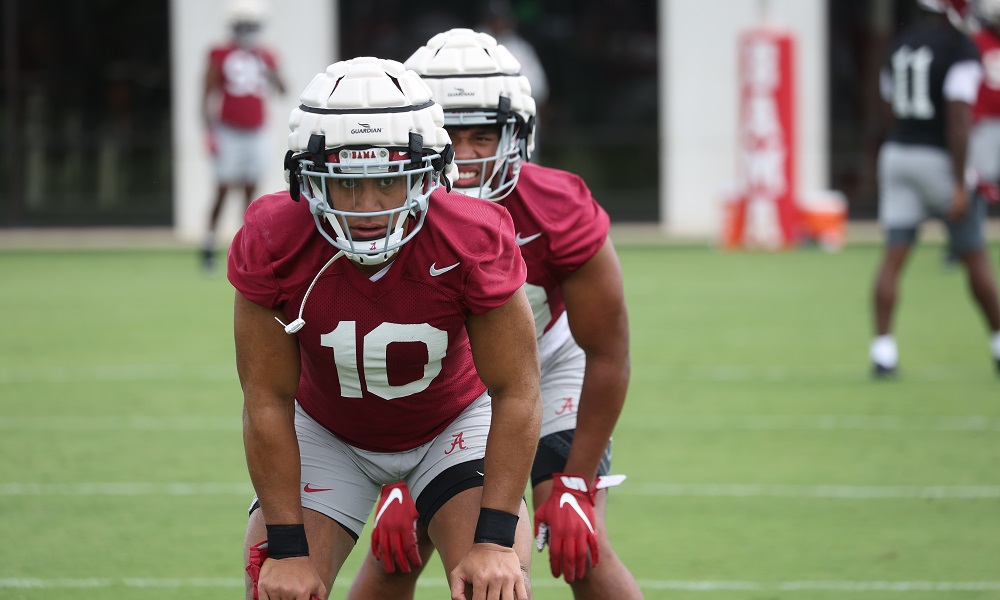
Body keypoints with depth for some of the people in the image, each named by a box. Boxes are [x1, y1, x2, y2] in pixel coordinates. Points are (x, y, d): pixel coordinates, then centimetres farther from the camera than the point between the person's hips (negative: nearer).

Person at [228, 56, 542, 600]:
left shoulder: (474, 242, -32)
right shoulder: (272, 243, -30)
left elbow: (515, 394, -23)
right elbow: (267, 402, -22)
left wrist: (495, 540, -28)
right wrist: (288, 549, -23)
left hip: (452, 423, -1)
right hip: (327, 428, 1)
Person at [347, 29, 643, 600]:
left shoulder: (558, 214, -34)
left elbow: (608, 355, -21)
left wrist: (575, 485, -20)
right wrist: (394, 483, -16)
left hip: (549, 360, -1)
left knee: (582, 550, -15)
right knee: (397, 548, -9)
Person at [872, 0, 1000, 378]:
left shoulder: (899, 46, 9)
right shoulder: (961, 49, -13)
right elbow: (958, 119, -19)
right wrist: (960, 185, -19)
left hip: (898, 152, 5)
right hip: (941, 159, -5)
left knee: (893, 257, 0)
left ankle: (882, 348, -8)